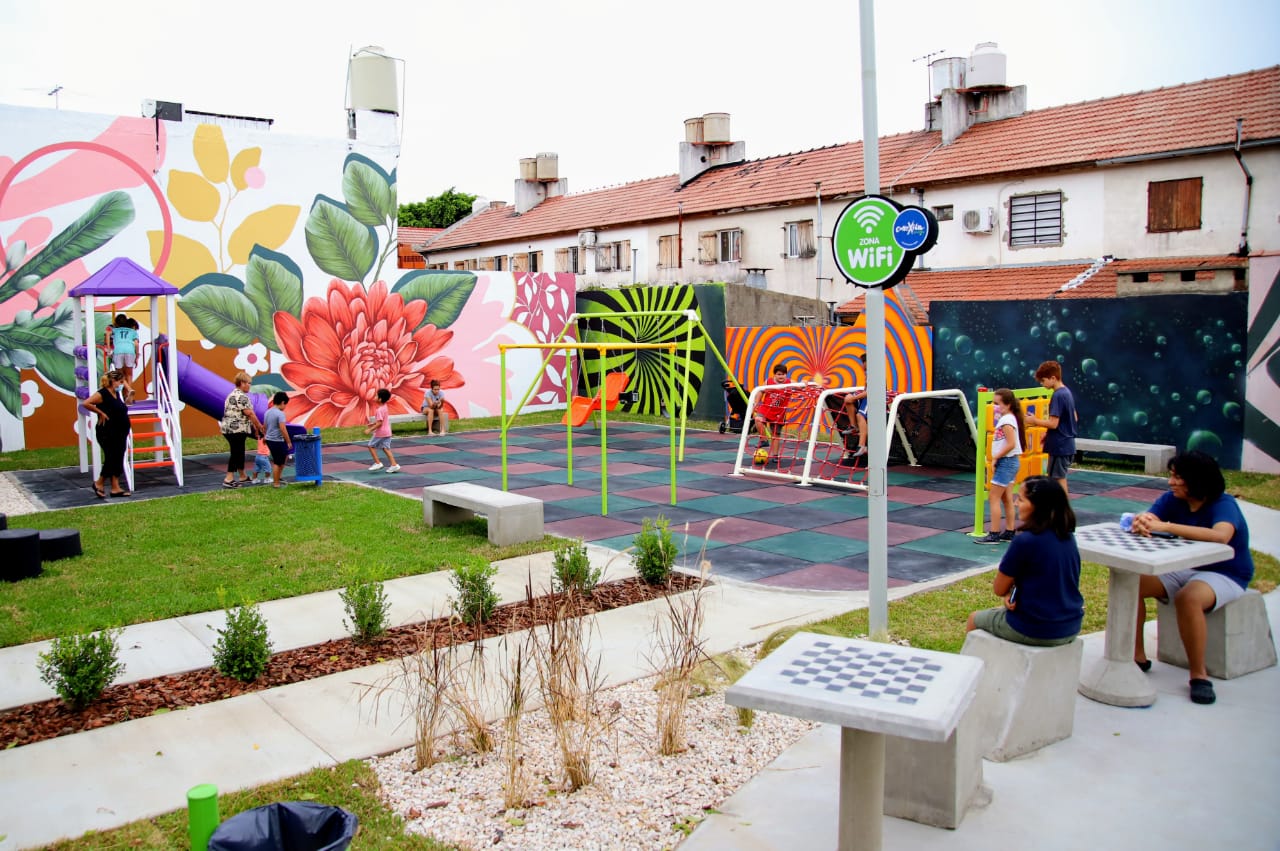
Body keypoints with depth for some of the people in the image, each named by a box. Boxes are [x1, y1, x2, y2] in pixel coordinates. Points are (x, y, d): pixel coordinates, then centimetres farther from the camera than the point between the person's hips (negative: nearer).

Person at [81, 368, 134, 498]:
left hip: (120, 433, 8)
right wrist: (100, 412, -17)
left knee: (118, 460, 8)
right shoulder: (102, 394, -13)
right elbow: (86, 403, -24)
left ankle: (116, 488, 11)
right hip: (107, 433, -8)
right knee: (111, 459, -4)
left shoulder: (117, 393, 12)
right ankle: (99, 484, 15)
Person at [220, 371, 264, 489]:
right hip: (237, 430, -10)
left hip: (228, 428, 10)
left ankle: (242, 477, 27)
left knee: (239, 452, 17)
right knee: (236, 453, -6)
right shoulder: (242, 397, -14)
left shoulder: (232, 395, 19)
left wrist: (254, 426, 21)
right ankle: (228, 479, -8)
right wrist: (259, 427, -6)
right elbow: (249, 414, -16)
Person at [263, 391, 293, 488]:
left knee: (285, 456, 22)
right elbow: (283, 429, -22)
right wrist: (289, 442, -15)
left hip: (269, 440, 9)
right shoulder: (280, 414, -18)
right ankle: (276, 483, 8)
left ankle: (277, 477, 25)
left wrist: (264, 437, 32)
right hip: (277, 441, -9)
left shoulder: (268, 412, 8)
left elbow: (264, 427, 17)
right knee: (277, 463, 1)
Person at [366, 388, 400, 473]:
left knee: (371, 446, 6)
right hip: (387, 432, 9)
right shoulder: (384, 407, 8)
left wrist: (370, 430, -19)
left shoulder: (379, 410, -21)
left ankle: (377, 463, 5)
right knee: (385, 448, 9)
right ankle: (394, 465, 3)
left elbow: (379, 423, -24)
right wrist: (373, 424, 22)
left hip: (380, 433, -9)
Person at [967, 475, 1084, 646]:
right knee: (1000, 610, 33)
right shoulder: (1068, 537, 0)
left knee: (974, 619, 20)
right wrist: (1014, 592, -3)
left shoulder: (1024, 541, -23)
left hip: (1035, 630, -7)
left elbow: (999, 590, -12)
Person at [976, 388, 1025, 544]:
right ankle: (1009, 533, 18)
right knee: (1006, 498, 13)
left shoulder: (1006, 420, -17)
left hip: (1006, 461, -10)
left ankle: (994, 534, -5)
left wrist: (995, 458, -17)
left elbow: (1011, 444, -24)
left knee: (994, 497, -6)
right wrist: (996, 458, 8)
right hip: (1010, 461, 10)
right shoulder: (1007, 418, 13)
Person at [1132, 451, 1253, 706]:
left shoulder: (1223, 504, -20)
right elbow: (1146, 519, -16)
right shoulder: (1172, 499, -2)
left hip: (1224, 575, -6)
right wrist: (1141, 523, -43)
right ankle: (1137, 656, -2)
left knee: (1188, 598, -37)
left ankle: (1198, 673, -21)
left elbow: (1220, 536, -42)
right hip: (1183, 569, 6)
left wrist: (1167, 526, -47)